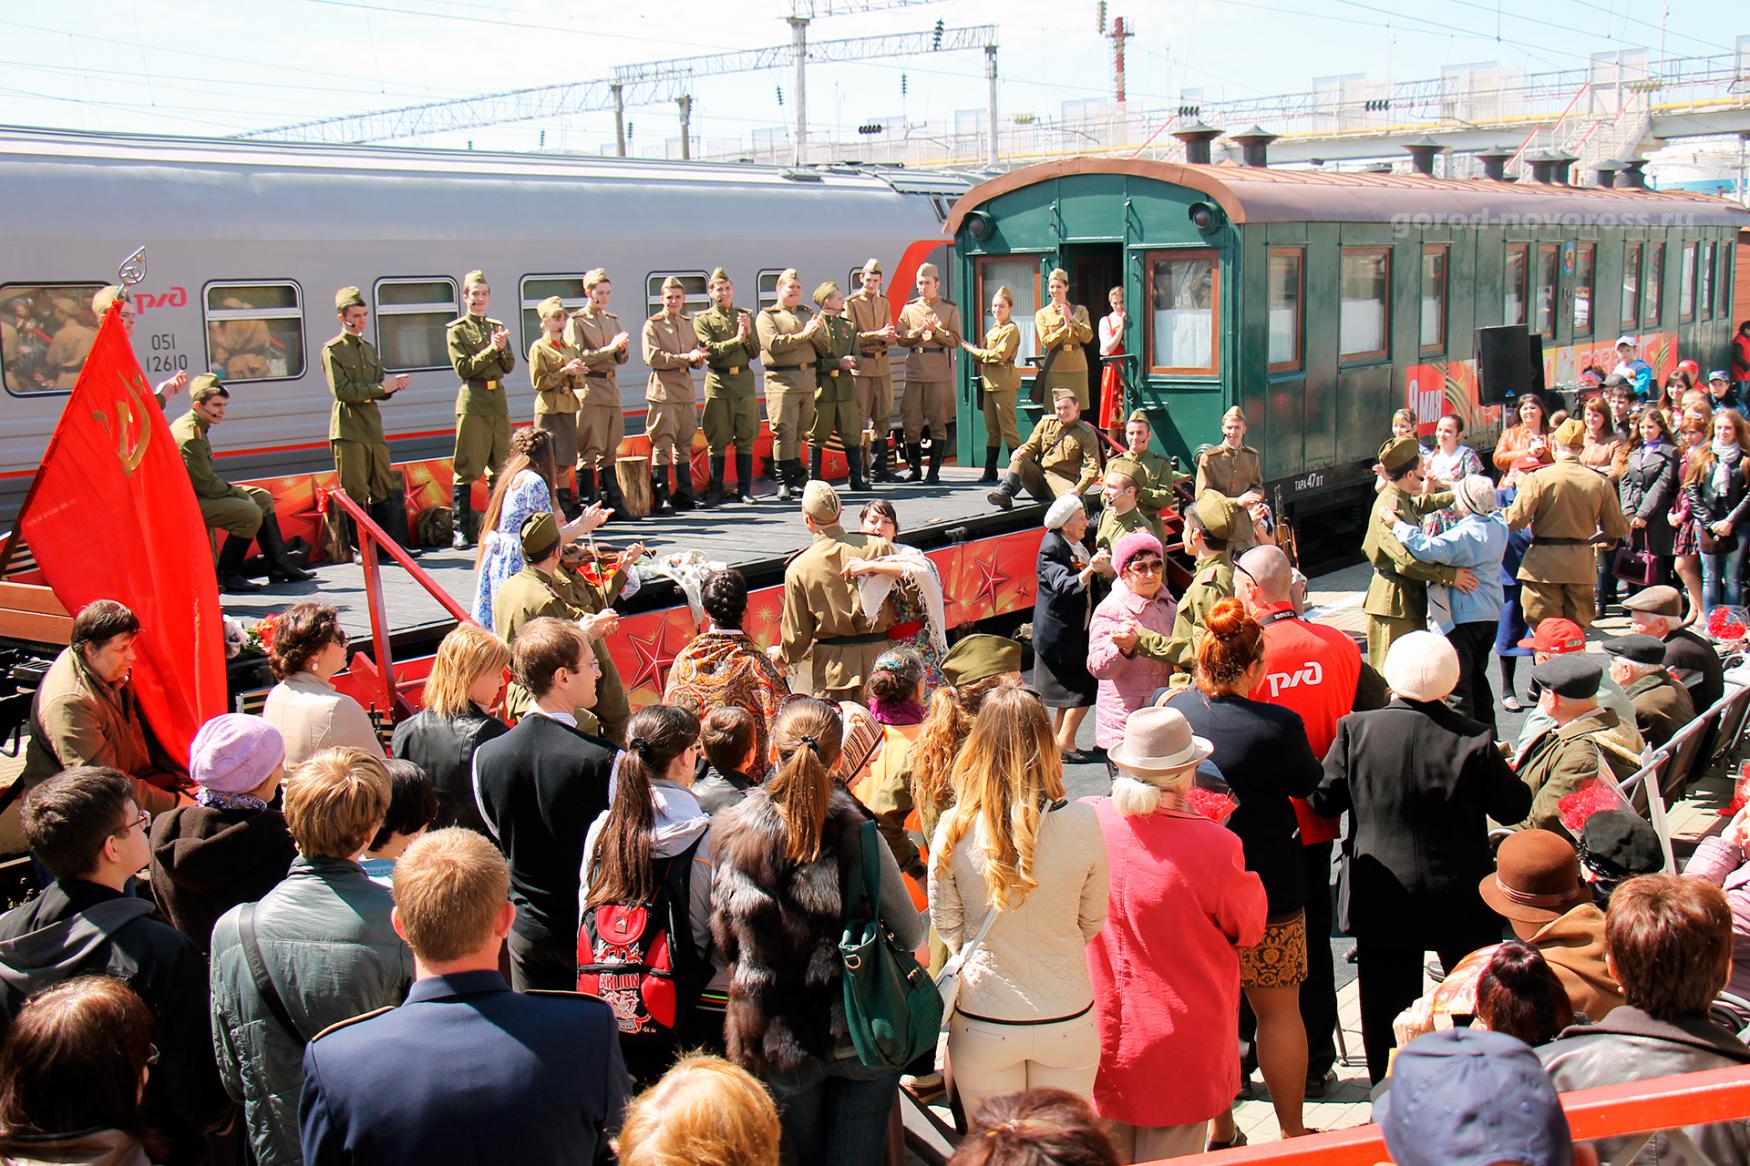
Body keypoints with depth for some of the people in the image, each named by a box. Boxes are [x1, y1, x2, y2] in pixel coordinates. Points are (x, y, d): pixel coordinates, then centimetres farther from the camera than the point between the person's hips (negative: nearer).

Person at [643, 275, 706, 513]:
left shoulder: (688, 324, 18)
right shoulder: (652, 325, -1)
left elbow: (698, 358, 20)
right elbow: (653, 357, -13)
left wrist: (698, 357, -5)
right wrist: (686, 357, -17)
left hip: (686, 389, 6)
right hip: (663, 390, -6)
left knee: (685, 444, 9)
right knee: (662, 445, -8)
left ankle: (685, 496, 15)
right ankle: (660, 499, -7)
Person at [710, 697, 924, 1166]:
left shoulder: (731, 837, -13)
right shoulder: (858, 837, -21)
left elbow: (725, 941, 0)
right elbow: (911, 937, -10)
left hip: (772, 1041, 2)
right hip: (863, 1039, -2)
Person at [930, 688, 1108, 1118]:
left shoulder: (954, 828, -15)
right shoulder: (1082, 824, -15)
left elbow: (945, 924, -1)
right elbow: (1093, 921, 0)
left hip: (983, 1022, 0)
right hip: (1067, 1021, 1)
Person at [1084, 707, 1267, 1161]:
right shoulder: (1214, 846, -25)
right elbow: (1249, 930, -7)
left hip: (1098, 1034, 3)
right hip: (1180, 1043, -3)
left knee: (1105, 1152, 20)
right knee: (1168, 1155, 12)